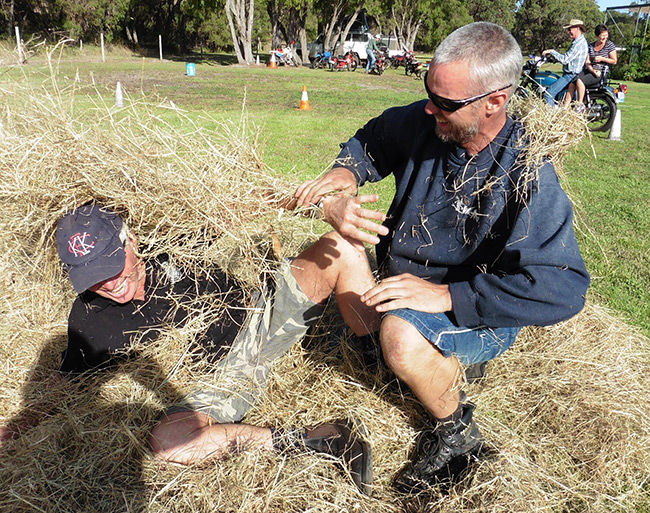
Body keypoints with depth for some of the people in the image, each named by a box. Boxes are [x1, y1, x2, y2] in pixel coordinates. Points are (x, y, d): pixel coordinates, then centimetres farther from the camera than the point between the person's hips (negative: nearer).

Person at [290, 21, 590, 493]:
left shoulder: (527, 177, -24)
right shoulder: (424, 122, -7)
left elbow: (564, 290, -31)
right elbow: (372, 142, 14)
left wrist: (446, 295, -32)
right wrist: (345, 175, -10)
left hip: (474, 320, -5)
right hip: (396, 294, 6)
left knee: (402, 332, -36)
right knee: (337, 246, -17)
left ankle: (458, 435, -7)